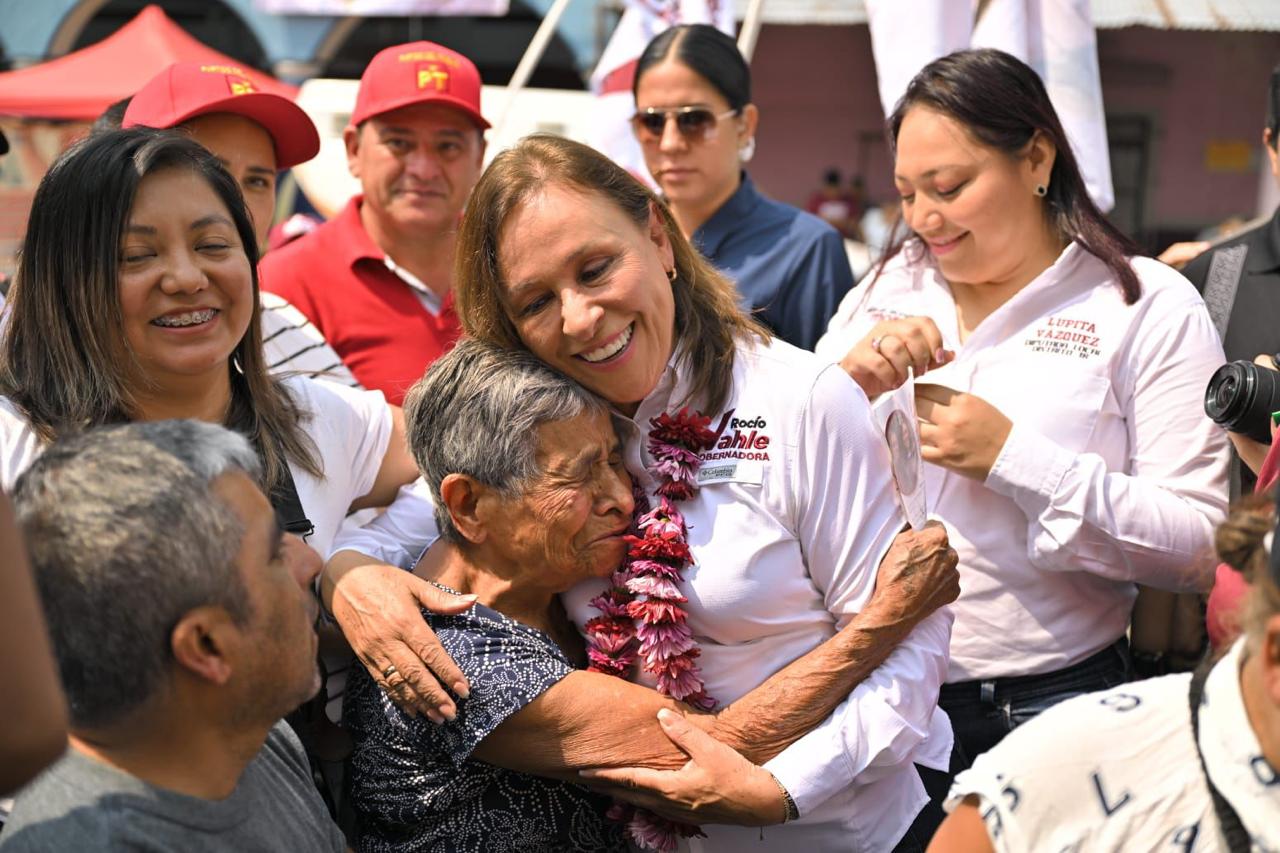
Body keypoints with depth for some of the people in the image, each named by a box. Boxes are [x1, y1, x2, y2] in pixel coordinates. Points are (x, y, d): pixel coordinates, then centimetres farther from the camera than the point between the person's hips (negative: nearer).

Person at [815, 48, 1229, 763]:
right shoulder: (887, 290, 8)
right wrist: (846, 380, -10)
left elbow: (1200, 543, -13)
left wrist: (1012, 458, -18)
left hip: (1046, 702, -3)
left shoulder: (1150, 308, -5)